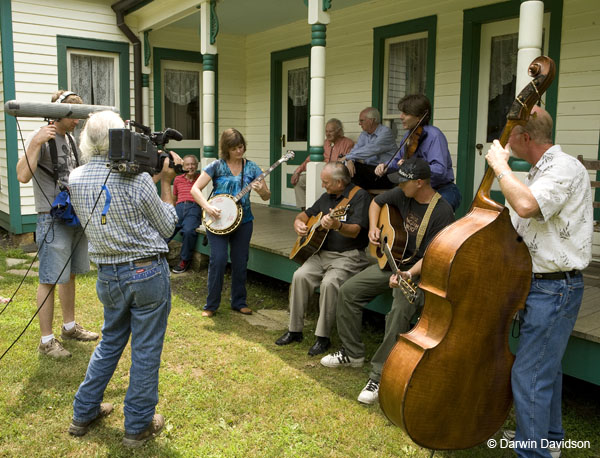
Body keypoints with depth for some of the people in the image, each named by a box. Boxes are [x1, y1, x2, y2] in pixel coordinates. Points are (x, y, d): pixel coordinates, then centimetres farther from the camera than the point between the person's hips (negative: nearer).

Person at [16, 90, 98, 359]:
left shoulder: (71, 139, 12)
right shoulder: (40, 137, -12)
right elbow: (23, 175, -26)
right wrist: (36, 142, -30)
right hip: (53, 219, -8)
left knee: (69, 275, 17)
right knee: (50, 280, -3)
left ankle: (69, 327, 30)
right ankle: (46, 341, 7)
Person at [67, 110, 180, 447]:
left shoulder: (77, 179, -2)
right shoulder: (136, 178, -18)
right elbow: (167, 228, -5)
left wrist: (155, 177, 15)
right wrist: (166, 182, 1)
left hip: (108, 276, 6)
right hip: (148, 273, -5)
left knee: (110, 343, 24)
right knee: (146, 351, 8)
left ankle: (84, 414, 35)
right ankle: (138, 426, 21)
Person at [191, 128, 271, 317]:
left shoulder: (251, 167, 3)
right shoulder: (216, 166, -4)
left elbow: (266, 196, 5)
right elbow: (195, 189, -6)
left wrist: (261, 190, -18)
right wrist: (207, 206, -22)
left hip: (243, 221, 3)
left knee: (240, 262, 7)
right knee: (218, 259, -11)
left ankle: (239, 302, 25)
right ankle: (212, 304, 5)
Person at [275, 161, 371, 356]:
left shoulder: (359, 196, -7)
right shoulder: (326, 197, 16)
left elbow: (355, 231, -20)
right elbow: (304, 215, 28)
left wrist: (337, 226, -40)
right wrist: (298, 223, 4)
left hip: (349, 256, -6)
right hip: (322, 253, 6)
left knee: (329, 282, -31)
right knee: (300, 276, -18)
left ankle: (323, 337, -16)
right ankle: (295, 330, -7)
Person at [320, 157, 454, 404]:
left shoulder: (442, 212, -21)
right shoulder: (403, 194, -1)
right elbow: (377, 201, 19)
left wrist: (408, 275, -37)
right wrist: (373, 227, 3)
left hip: (420, 272, -7)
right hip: (392, 260, 8)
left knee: (399, 312, -33)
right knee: (348, 291, -1)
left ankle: (380, 376, -20)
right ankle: (352, 353, 13)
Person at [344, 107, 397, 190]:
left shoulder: (386, 132, -9)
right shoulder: (363, 135, 15)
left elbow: (371, 150, -21)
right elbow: (355, 149, 2)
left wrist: (348, 157, -18)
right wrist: (350, 161, -22)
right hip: (369, 169, 6)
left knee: (356, 167, -25)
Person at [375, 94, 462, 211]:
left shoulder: (434, 135, -19)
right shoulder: (409, 136, 7)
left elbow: (439, 170, -29)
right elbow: (398, 160, 22)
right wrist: (385, 166, 2)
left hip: (443, 192, -8)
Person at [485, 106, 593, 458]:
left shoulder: (567, 168, -18)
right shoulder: (540, 172, 14)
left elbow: (525, 205, -37)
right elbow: (515, 226, 18)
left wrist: (500, 165, -23)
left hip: (555, 289, -10)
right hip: (537, 283, 10)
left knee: (529, 375, -7)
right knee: (546, 368, 22)